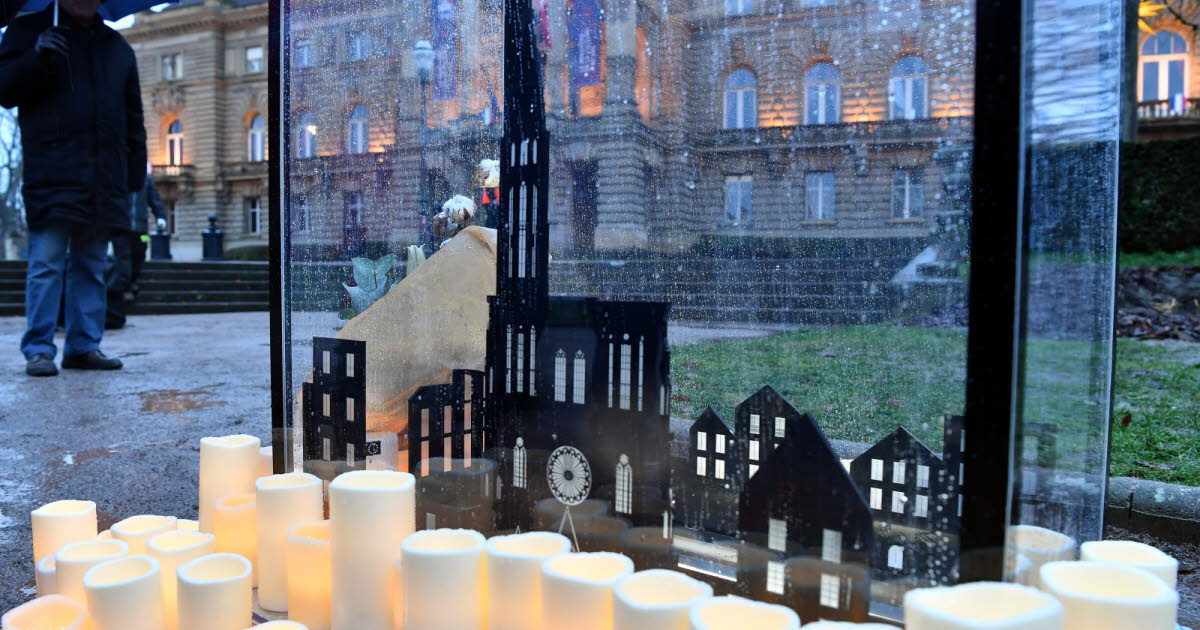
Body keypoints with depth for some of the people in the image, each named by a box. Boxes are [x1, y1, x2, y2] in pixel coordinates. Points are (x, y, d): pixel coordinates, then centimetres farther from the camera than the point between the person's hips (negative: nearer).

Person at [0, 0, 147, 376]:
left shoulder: (117, 46, 22)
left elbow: (133, 116, 21)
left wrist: (136, 172, 12)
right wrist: (36, 60, -15)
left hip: (104, 182, 4)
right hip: (52, 177, -4)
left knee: (91, 267, 6)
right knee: (47, 264, -6)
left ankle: (84, 346, 12)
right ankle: (39, 350, -1)